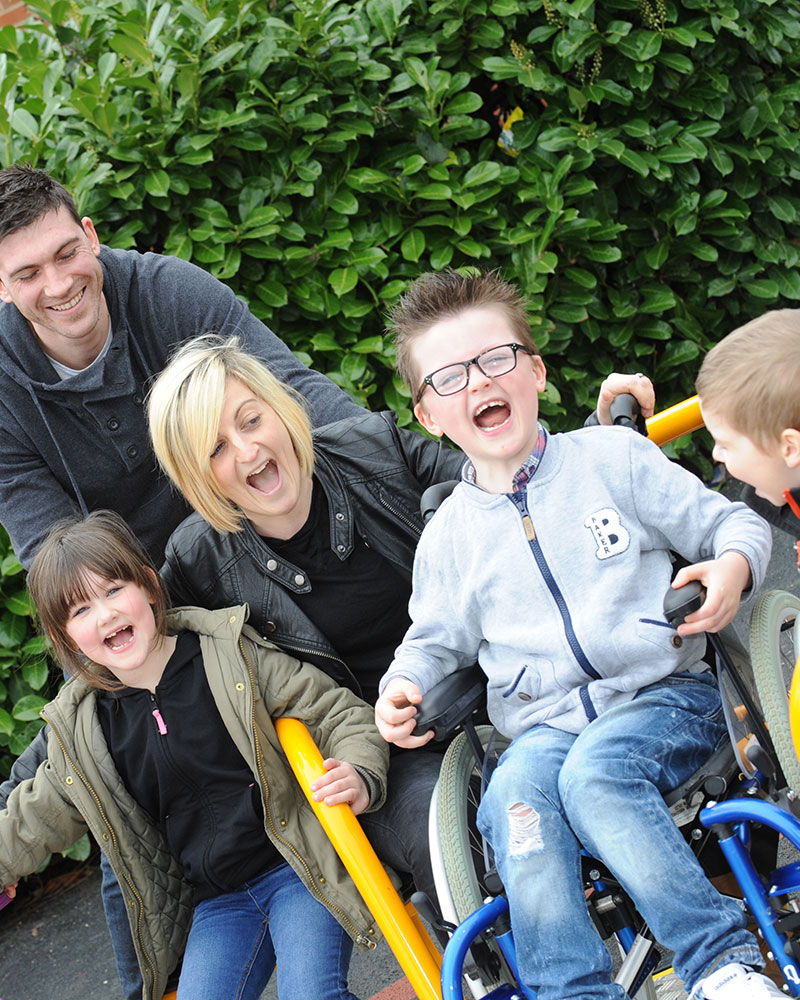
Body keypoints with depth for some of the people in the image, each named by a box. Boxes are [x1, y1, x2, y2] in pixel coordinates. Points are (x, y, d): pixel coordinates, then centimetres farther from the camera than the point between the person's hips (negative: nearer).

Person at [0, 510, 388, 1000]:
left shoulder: (231, 652, -6)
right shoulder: (80, 730, 3)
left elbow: (340, 713, -5)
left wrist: (360, 777, -24)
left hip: (300, 868, -3)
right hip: (217, 904, 4)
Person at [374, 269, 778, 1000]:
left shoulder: (613, 456, 6)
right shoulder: (448, 535, 13)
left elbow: (730, 521, 10)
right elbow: (437, 637, 24)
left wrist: (733, 564, -13)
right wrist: (403, 685, 3)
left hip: (662, 696, -2)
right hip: (545, 725, 2)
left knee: (595, 770, -34)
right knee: (516, 792, -32)